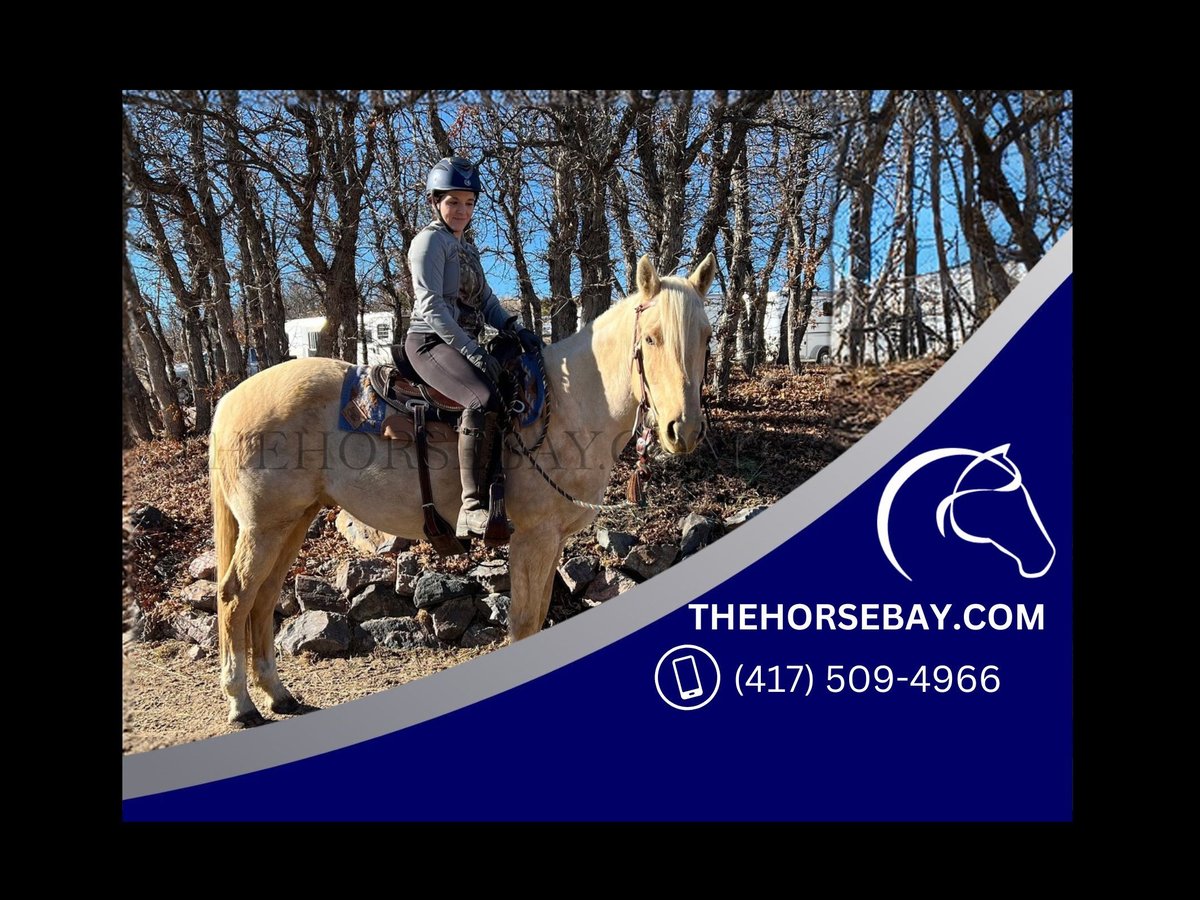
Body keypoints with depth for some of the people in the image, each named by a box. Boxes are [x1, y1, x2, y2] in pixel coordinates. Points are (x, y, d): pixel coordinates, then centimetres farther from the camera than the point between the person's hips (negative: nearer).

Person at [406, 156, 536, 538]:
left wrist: (512, 325, 0)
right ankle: (472, 507, -38)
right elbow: (430, 306, -15)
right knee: (484, 399, -33)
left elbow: (484, 298, 20)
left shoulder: (467, 245, 23)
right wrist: (471, 350, -22)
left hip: (464, 344, 10)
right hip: (432, 342, -10)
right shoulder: (431, 240, -5)